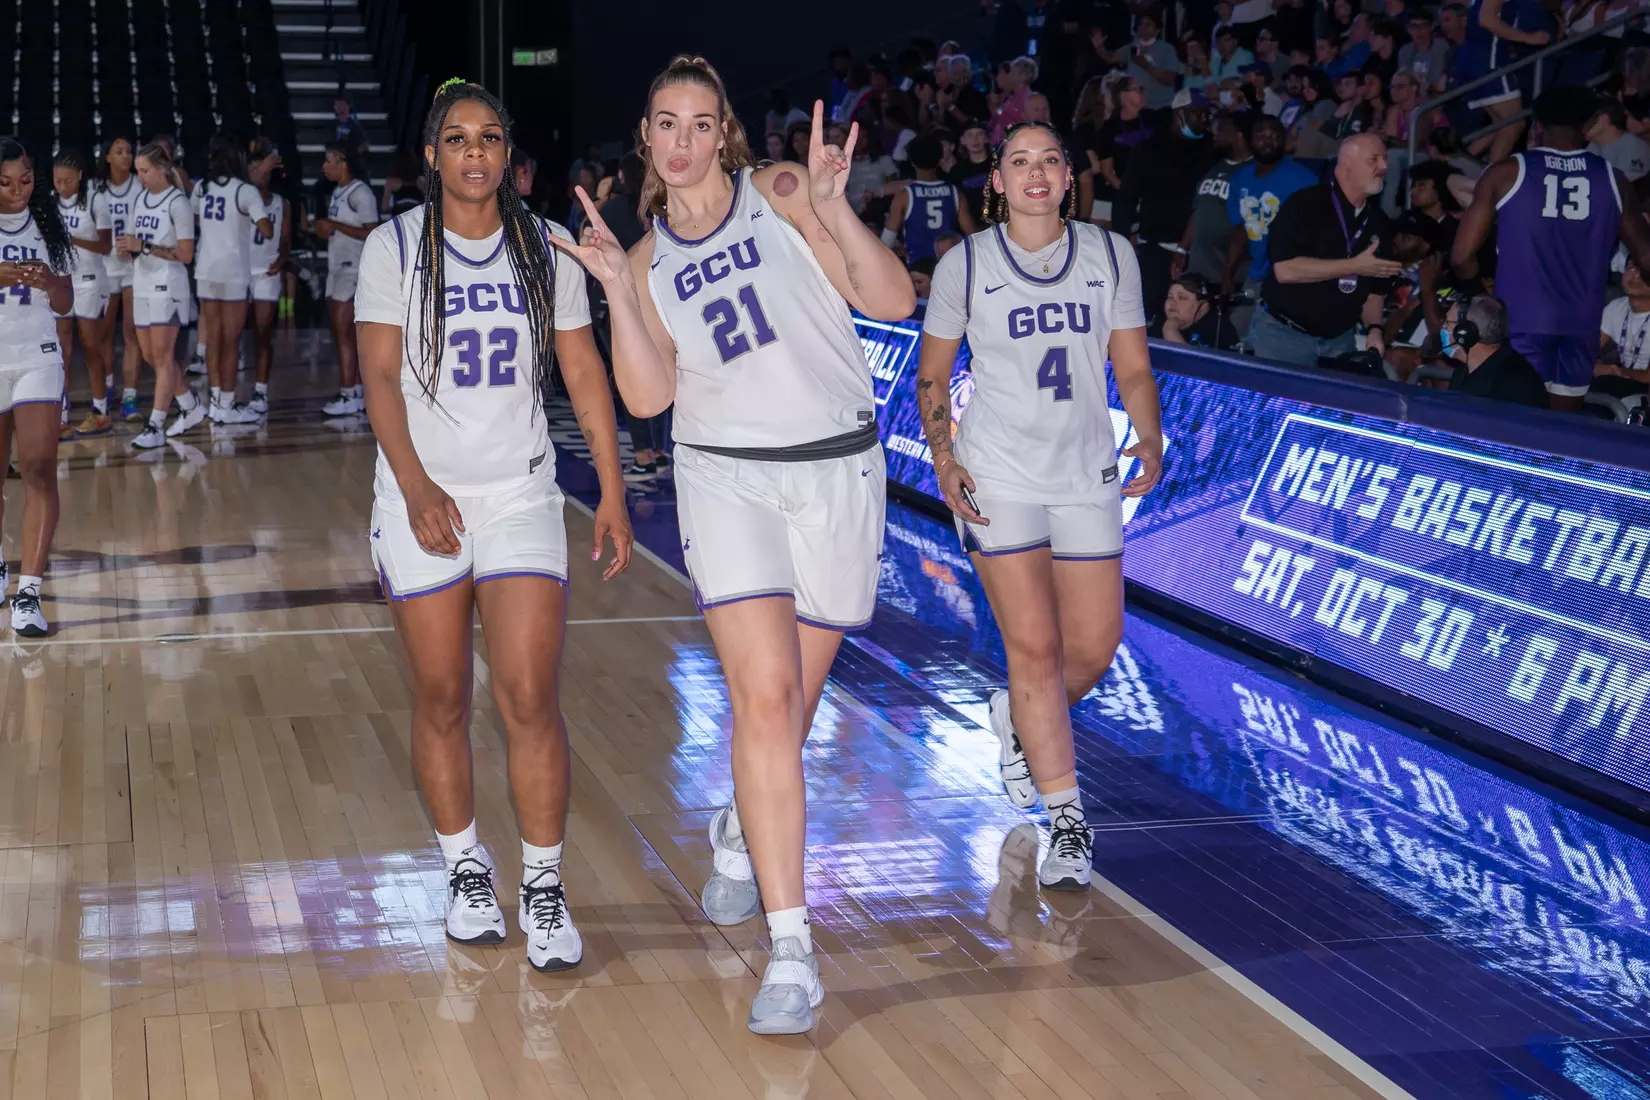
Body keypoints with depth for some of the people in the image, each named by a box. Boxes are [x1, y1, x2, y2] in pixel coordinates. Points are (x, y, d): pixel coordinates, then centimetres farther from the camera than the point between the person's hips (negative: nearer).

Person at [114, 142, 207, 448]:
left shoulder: (177, 202, -9)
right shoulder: (140, 199, 13)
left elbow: (185, 254, -13)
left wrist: (144, 246, -19)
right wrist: (128, 248, -1)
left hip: (168, 286, -8)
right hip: (142, 285, 8)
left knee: (162, 356, -7)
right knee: (152, 356, 11)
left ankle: (156, 426, -7)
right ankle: (191, 409, 27)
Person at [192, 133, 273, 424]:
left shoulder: (202, 188, 6)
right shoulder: (245, 191, -12)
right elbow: (267, 231, -19)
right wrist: (260, 214, 1)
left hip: (205, 272, 6)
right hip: (233, 274, -6)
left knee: (213, 339, 11)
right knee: (231, 342, 0)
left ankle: (217, 401, 17)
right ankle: (226, 407, 3)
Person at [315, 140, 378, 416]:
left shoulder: (360, 192, -12)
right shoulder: (338, 191, 14)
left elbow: (372, 233, -18)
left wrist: (334, 226, -18)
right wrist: (324, 230, 3)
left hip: (353, 270, -9)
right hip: (337, 268, 9)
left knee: (344, 333, -9)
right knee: (343, 334, 9)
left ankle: (348, 396, -7)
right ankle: (357, 392, 14)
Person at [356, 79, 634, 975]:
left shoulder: (547, 248, 4)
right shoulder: (395, 246, 0)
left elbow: (584, 374, 5)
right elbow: (380, 373, -5)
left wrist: (613, 491, 0)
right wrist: (416, 485, -16)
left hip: (522, 497, 0)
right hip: (423, 498, 0)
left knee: (530, 699, -8)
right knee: (441, 699, 6)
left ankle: (543, 888, 4)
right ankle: (464, 868, 24)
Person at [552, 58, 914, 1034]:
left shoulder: (778, 195, 1)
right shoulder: (650, 258, 10)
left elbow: (894, 302, -8)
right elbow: (647, 396, 1)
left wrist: (834, 209, -21)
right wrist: (618, 291, -8)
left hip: (838, 469, 0)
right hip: (727, 475, 1)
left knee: (793, 701, 9)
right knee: (763, 694, -15)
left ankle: (742, 832, 43)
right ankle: (791, 949, -12)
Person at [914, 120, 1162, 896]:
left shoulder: (1109, 254, 5)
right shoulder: (966, 264, -1)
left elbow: (1132, 367, 9)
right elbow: (931, 375, 6)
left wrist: (1150, 444, -6)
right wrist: (943, 458, -7)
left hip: (1087, 475, 3)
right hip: (998, 476, -3)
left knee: (1094, 649, 5)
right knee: (1034, 645, -7)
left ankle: (1018, 720, 38)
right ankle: (1067, 824, 1)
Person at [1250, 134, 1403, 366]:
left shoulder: (1379, 223, 7)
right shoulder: (1305, 205, -12)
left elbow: (1376, 288, 13)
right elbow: (1285, 269, -23)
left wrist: (1374, 329, -6)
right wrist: (1355, 266, -22)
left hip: (1340, 339, 5)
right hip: (1283, 333, -5)